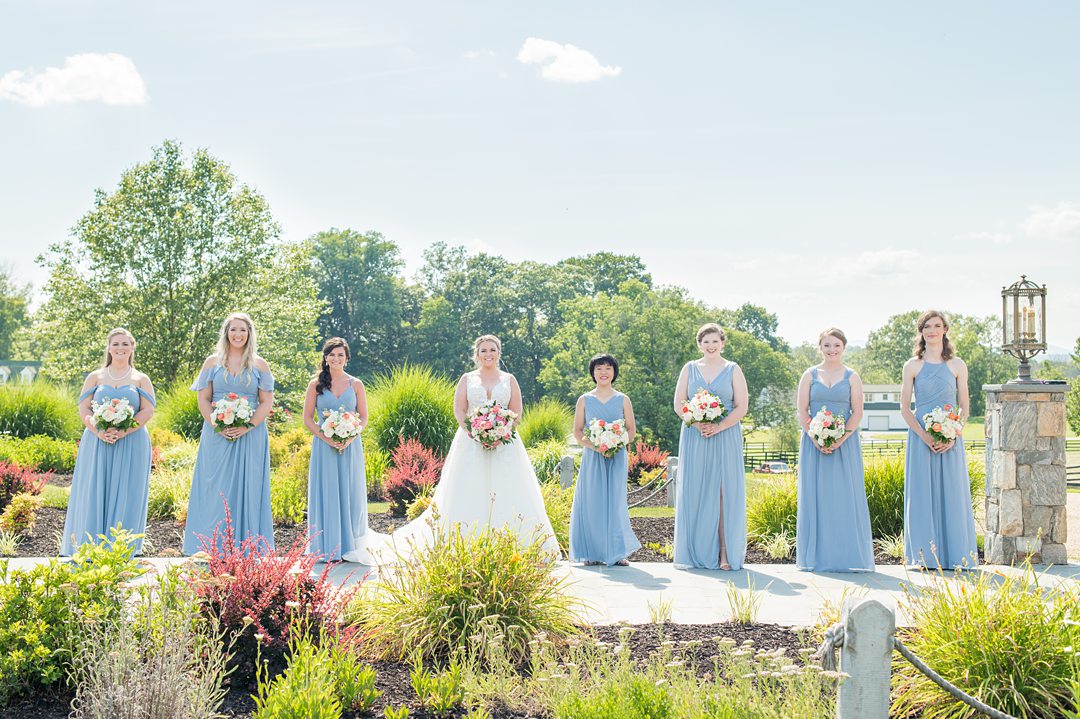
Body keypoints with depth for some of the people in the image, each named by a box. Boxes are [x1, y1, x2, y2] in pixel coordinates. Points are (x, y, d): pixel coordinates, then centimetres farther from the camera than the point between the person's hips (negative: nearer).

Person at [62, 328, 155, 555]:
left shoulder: (141, 380, 9)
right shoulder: (95, 377, 11)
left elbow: (148, 411, -1)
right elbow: (84, 410, 4)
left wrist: (123, 432, -16)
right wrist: (99, 431, -15)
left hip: (131, 445, -1)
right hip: (97, 443, 1)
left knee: (126, 496, -1)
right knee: (95, 493, -2)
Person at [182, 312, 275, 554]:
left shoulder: (259, 365, 7)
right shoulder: (213, 362, 8)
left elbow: (267, 402, 2)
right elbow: (203, 400, 4)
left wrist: (247, 426, -12)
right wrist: (217, 425, -12)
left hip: (250, 436, 0)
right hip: (217, 436, 0)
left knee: (248, 487, 0)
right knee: (216, 489, 0)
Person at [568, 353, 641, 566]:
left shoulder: (623, 400, 9)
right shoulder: (584, 400, 7)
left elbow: (631, 431, 7)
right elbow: (577, 431, 4)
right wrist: (595, 446, -12)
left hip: (616, 457, 0)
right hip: (592, 457, 0)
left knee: (615, 500, -3)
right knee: (592, 502, -2)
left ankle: (617, 552, 2)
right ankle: (592, 553, 3)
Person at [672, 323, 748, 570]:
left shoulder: (733, 370, 7)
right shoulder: (690, 369, 10)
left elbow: (741, 407, 0)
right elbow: (678, 404, 5)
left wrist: (718, 427, -14)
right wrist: (697, 423, -12)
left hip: (725, 439, -1)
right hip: (694, 439, 1)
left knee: (725, 492, -5)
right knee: (694, 493, -1)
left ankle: (725, 553, -5)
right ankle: (695, 553, 3)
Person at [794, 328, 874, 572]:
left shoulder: (852, 377, 6)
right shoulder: (810, 375, 7)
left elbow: (857, 412, 0)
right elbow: (802, 411, 2)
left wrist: (840, 439, -14)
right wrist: (816, 439, -12)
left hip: (845, 444, 0)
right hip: (814, 443, 0)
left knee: (846, 495, -2)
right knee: (815, 496, 0)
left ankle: (847, 556, 5)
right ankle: (817, 557, 6)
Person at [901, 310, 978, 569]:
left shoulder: (957, 365, 7)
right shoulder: (912, 366, 5)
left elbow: (964, 407, 7)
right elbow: (904, 408, 2)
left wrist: (953, 435, -9)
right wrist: (925, 436, -11)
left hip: (951, 439, 1)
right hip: (920, 437, 0)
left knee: (952, 494, 1)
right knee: (922, 494, -1)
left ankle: (955, 555, 7)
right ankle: (925, 556, 4)